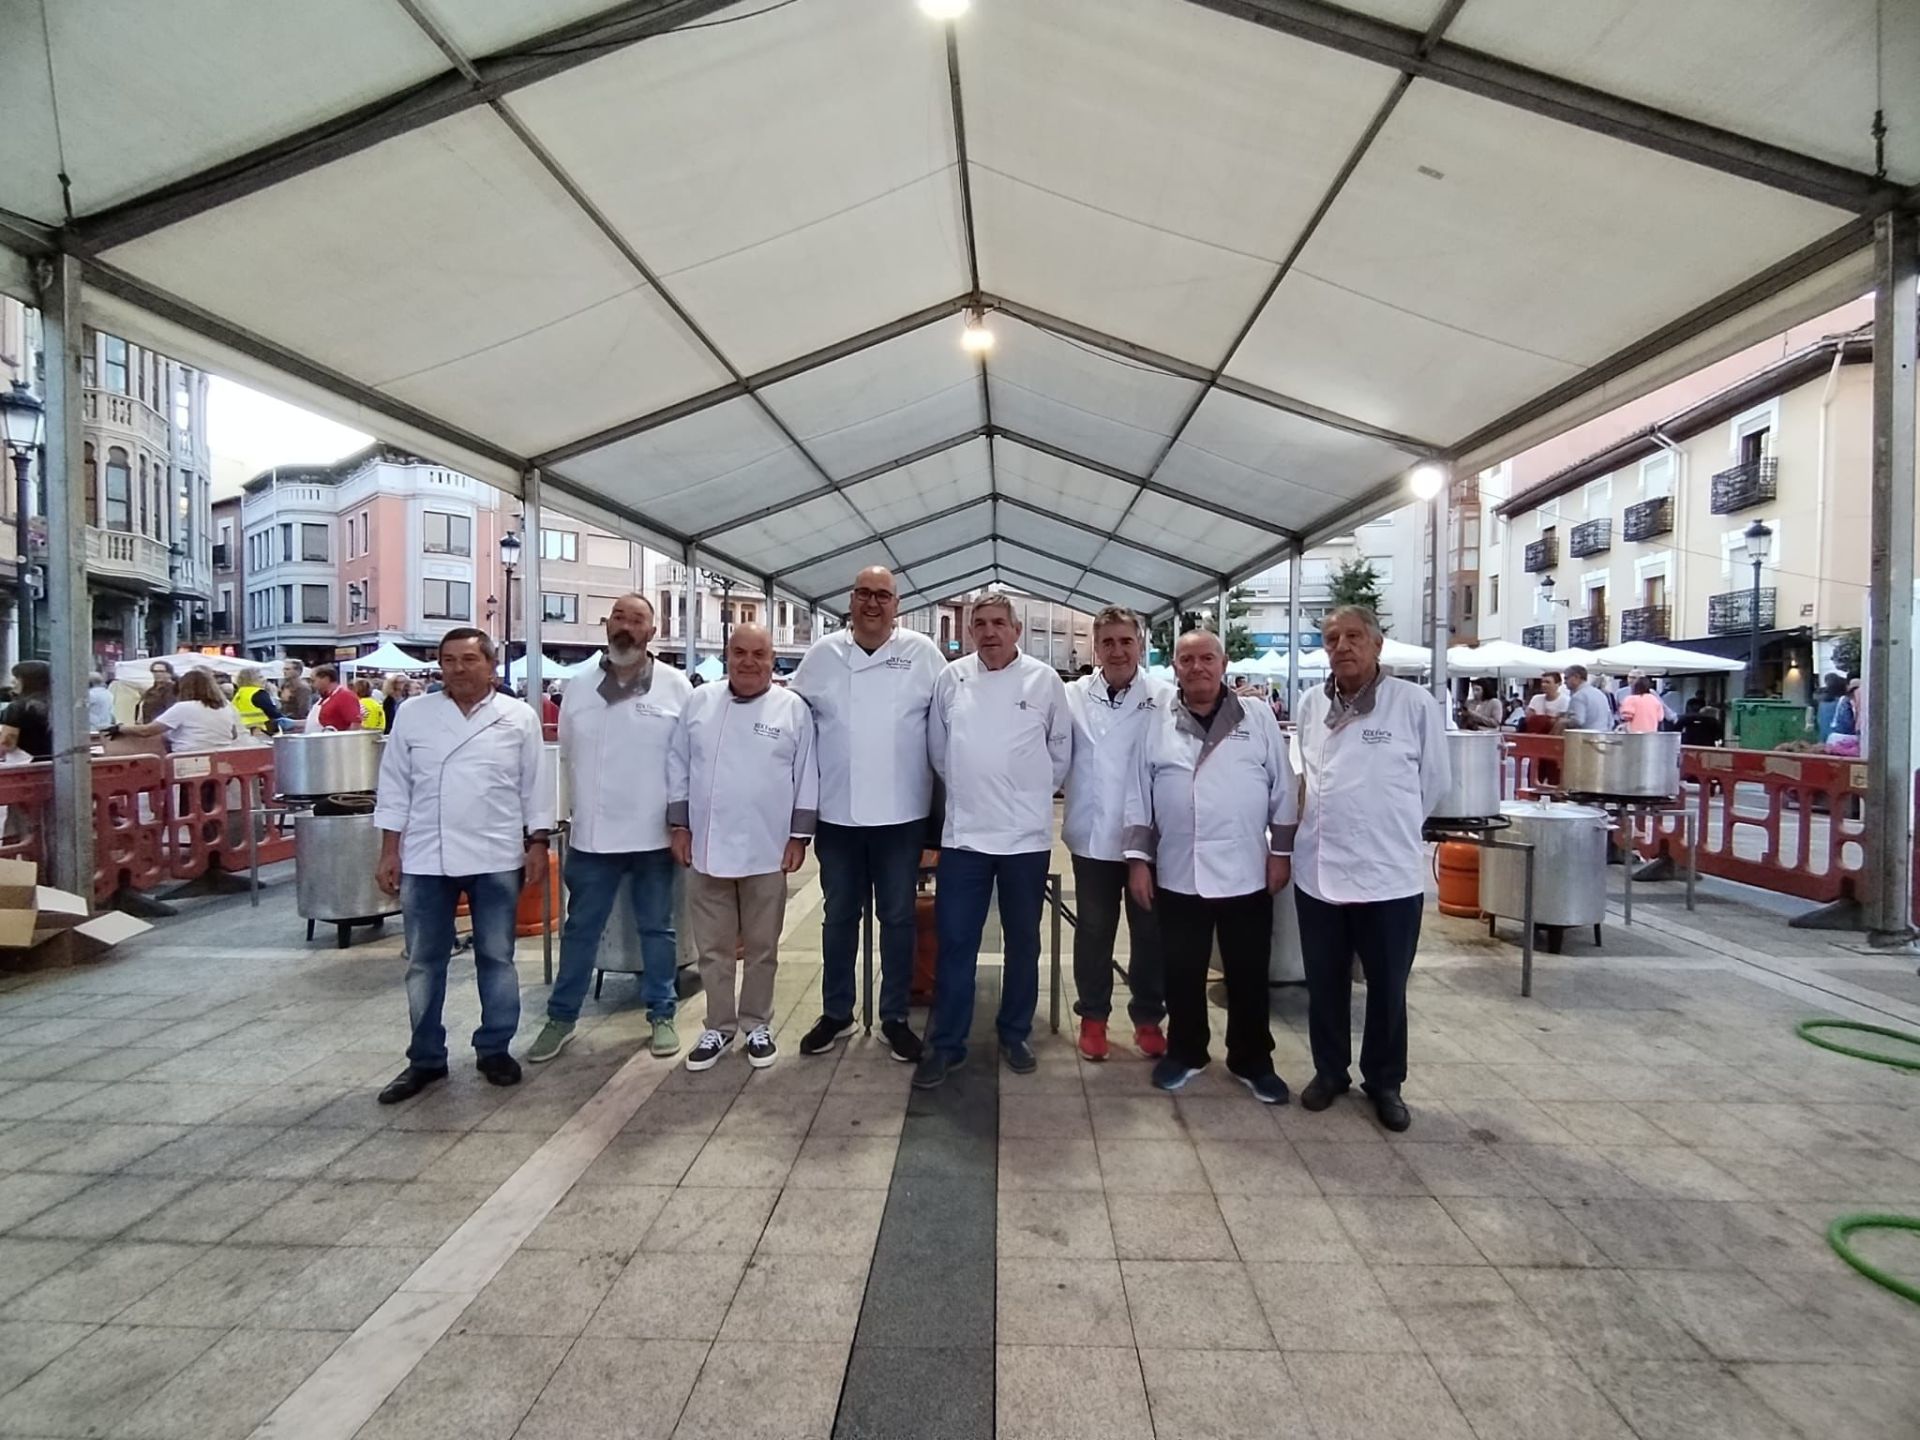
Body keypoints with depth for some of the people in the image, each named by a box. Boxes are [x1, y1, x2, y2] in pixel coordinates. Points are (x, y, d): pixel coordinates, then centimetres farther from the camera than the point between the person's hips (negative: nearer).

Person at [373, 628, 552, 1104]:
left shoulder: (519, 717, 0)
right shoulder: (412, 715, 4)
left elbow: (534, 785, 2)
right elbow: (395, 786, 6)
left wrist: (537, 845, -2)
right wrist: (389, 852, 2)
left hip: (497, 858, -1)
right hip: (426, 859, 2)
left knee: (496, 957, 8)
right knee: (424, 962, 10)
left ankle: (495, 1049, 22)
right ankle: (425, 1059, 23)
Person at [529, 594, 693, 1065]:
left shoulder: (676, 686, -4)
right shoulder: (578, 686, 5)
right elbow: (567, 756, 11)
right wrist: (582, 809, 10)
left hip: (654, 834, -2)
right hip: (591, 835, 2)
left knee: (657, 929, 11)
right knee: (580, 929, 13)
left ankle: (661, 1016, 25)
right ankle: (561, 1018, 27)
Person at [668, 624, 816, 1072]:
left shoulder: (793, 709, -2)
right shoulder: (699, 703, 5)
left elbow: (807, 777, -1)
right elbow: (678, 767, 7)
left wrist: (799, 836, -4)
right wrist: (680, 825, 3)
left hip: (767, 850, -2)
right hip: (707, 847, 2)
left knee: (761, 948, 11)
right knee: (712, 948, 12)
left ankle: (757, 1025, 28)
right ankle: (719, 1027, 27)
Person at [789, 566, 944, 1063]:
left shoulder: (922, 653, -3)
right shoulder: (823, 653, 3)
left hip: (901, 813, -1)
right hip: (837, 812, 2)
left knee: (897, 918, 10)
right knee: (839, 917, 14)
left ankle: (895, 1018, 25)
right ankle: (836, 1013, 30)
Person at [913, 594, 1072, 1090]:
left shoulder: (1044, 680, -2)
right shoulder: (951, 678, 2)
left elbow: (1061, 751, 7)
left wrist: (1031, 794, 8)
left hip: (1026, 835, 0)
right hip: (963, 833, 1)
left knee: (1022, 941, 12)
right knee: (954, 942, 5)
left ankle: (1014, 1036, 29)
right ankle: (945, 1043, 18)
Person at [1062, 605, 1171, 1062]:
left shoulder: (1166, 697, -4)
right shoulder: (1073, 697, 0)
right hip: (1093, 836, 1)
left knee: (1150, 931, 13)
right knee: (1094, 930, 13)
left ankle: (1148, 1019, 31)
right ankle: (1093, 1017, 31)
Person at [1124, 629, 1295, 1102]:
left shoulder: (1258, 719, 2)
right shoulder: (1157, 725, 3)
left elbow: (1282, 791, 4)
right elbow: (1139, 798, 4)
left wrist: (1281, 852, 1)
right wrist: (1138, 858, 0)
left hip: (1246, 874, 0)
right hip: (1178, 875, 1)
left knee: (1249, 974, 10)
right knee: (1182, 973, 11)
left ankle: (1252, 1061, 28)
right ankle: (1184, 1052, 30)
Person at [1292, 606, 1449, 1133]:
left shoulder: (1415, 704, -8)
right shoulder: (1311, 706, 4)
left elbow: (1434, 780, 2)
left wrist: (1394, 827, 8)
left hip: (1389, 872, -3)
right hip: (1317, 869, 4)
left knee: (1388, 988, 11)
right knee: (1324, 983, 15)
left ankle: (1384, 1082, 30)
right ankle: (1329, 1071, 33)